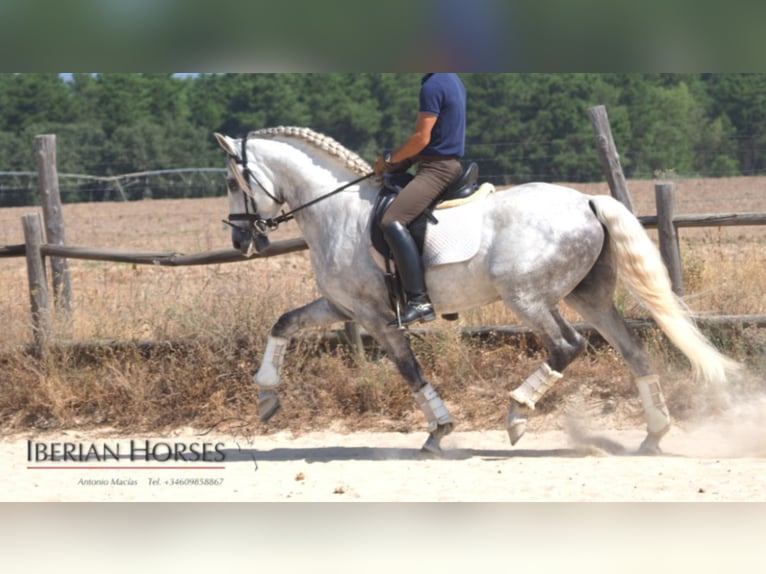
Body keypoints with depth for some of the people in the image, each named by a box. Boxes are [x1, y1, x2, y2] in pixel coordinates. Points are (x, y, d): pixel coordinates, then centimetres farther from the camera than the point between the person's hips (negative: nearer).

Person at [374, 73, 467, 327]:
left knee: (393, 222, -25)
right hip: (451, 165, 11)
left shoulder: (432, 86, -15)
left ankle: (419, 300, -32)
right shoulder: (453, 81, 16)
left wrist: (390, 159, -4)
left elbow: (422, 138, -18)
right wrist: (401, 158, 17)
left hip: (438, 169, -11)